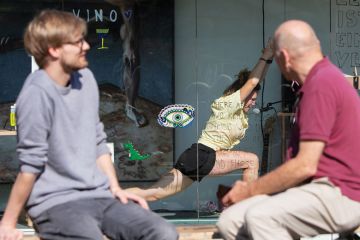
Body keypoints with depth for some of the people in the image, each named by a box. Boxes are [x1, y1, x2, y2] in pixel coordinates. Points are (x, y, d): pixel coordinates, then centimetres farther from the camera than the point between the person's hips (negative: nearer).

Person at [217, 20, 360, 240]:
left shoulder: (321, 84, -15)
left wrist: (250, 190, -9)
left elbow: (305, 165, -20)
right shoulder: (322, 79, 20)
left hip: (339, 196, -10)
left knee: (259, 216, -31)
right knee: (230, 221, -3)